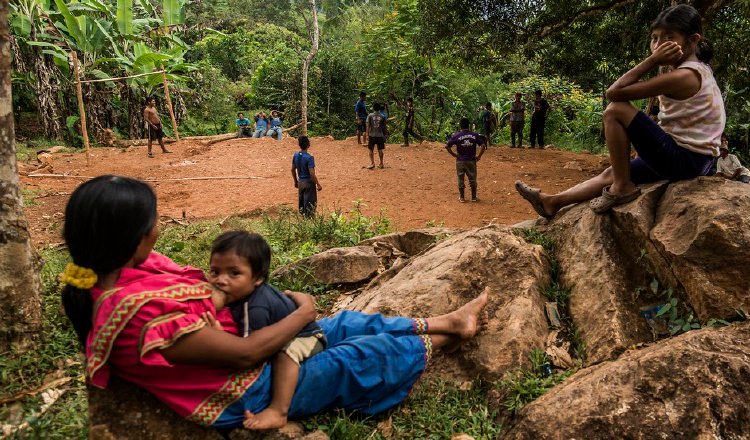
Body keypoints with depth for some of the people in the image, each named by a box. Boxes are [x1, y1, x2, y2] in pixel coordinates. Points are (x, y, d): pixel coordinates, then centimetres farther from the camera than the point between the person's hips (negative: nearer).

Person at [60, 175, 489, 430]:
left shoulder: (110, 271, -5)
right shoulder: (142, 311, -34)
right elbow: (244, 354, -27)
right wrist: (303, 312, -13)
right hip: (248, 394, -8)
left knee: (348, 324, 11)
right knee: (366, 358, 1)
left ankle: (446, 321, 26)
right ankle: (439, 341, 27)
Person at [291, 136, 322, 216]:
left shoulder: (295, 155, 0)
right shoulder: (309, 157, -20)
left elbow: (293, 169, 8)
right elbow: (312, 173, -23)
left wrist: (295, 181, 20)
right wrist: (318, 184, -14)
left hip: (300, 182, 7)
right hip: (309, 182, -7)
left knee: (301, 203, 17)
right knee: (310, 204, 2)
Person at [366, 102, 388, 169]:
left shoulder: (370, 116, -3)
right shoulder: (382, 116, 1)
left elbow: (368, 126, -6)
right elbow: (385, 127, 4)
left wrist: (367, 135, -3)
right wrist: (386, 134, 15)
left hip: (372, 135, -2)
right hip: (380, 135, 2)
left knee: (371, 150, 6)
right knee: (380, 150, 9)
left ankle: (372, 163, -4)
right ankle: (381, 164, 14)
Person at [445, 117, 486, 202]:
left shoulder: (456, 135, -8)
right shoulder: (474, 135, -4)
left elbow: (447, 146, -12)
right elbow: (483, 145, -8)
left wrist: (454, 155, -3)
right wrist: (478, 156, -1)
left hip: (460, 161, -1)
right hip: (471, 160, 1)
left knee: (461, 179, 9)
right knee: (472, 179, 12)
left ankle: (462, 198, 16)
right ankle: (474, 197, 19)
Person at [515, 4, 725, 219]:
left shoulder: (682, 77, -19)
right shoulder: (699, 69, 11)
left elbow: (613, 93, -18)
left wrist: (653, 60, -16)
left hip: (683, 159, -10)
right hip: (693, 159, 10)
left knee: (615, 111, -16)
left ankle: (622, 187, -7)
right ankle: (552, 202, 19)